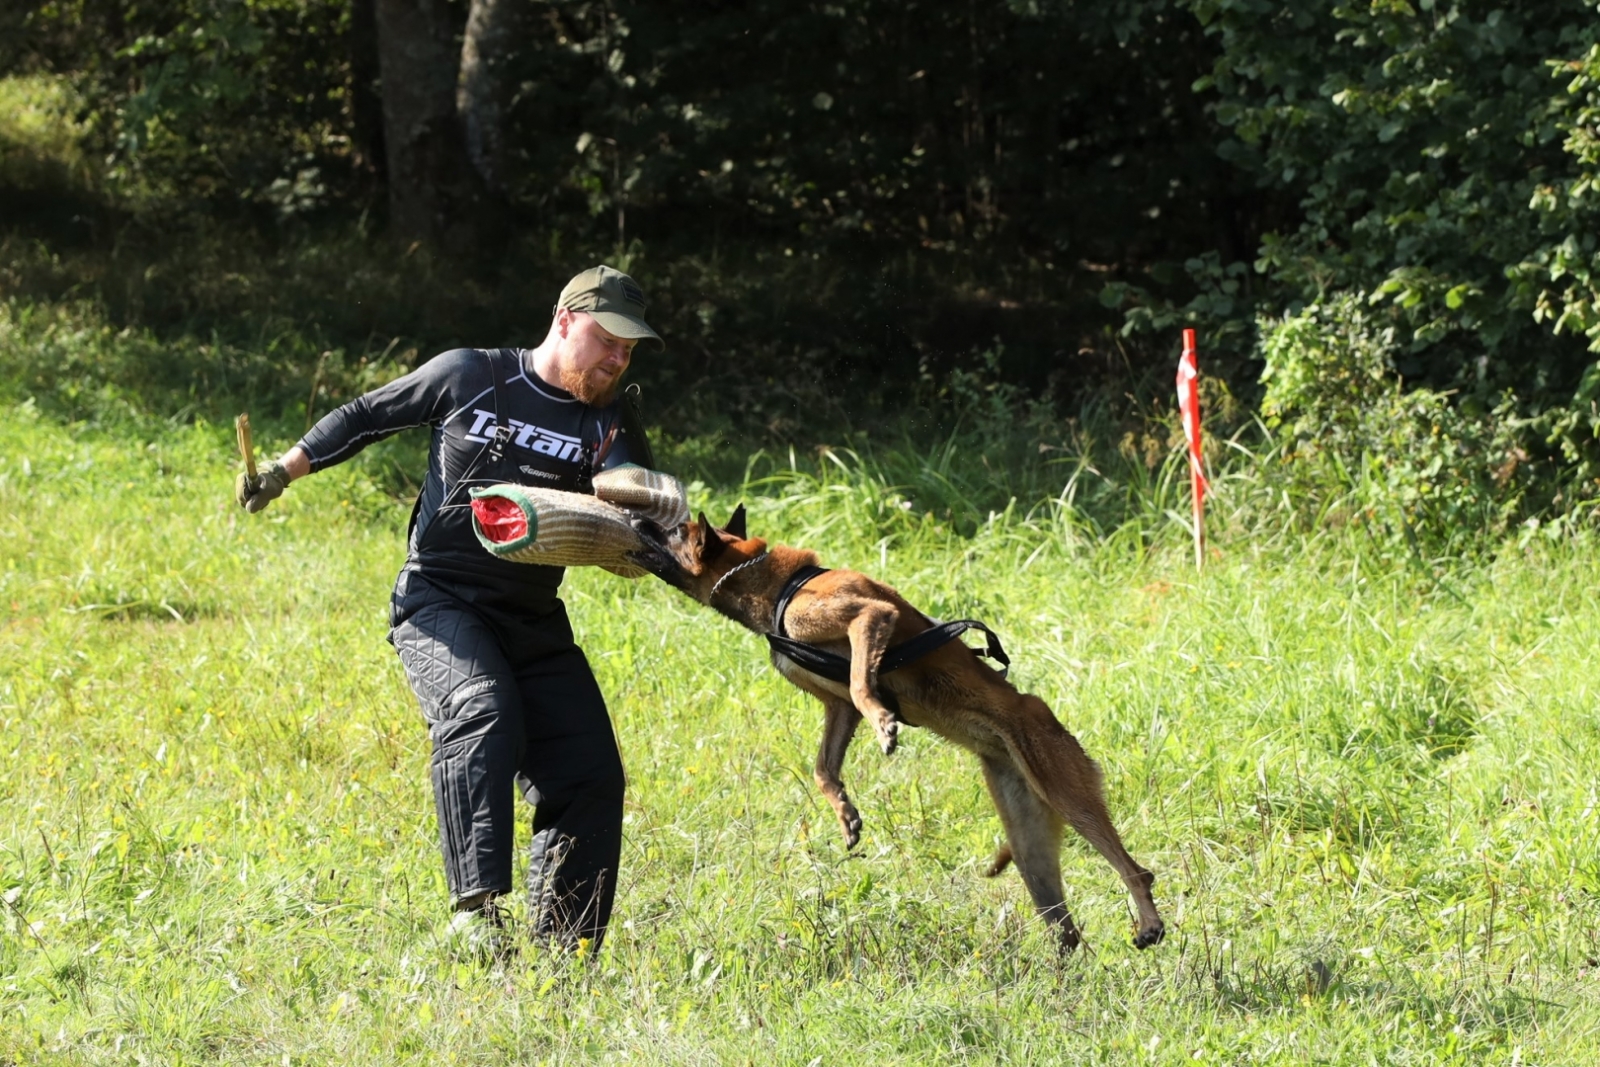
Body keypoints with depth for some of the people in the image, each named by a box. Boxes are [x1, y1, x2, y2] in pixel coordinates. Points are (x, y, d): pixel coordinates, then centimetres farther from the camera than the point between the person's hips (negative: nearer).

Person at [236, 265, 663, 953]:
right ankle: (476, 906, -42)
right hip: (439, 602, -5)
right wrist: (283, 471, 7)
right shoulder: (469, 375, 1)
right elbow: (368, 416, 13)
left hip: (532, 621, 5)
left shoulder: (608, 423, 6)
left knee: (591, 777, -4)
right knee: (483, 718, -32)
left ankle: (562, 954, 4)